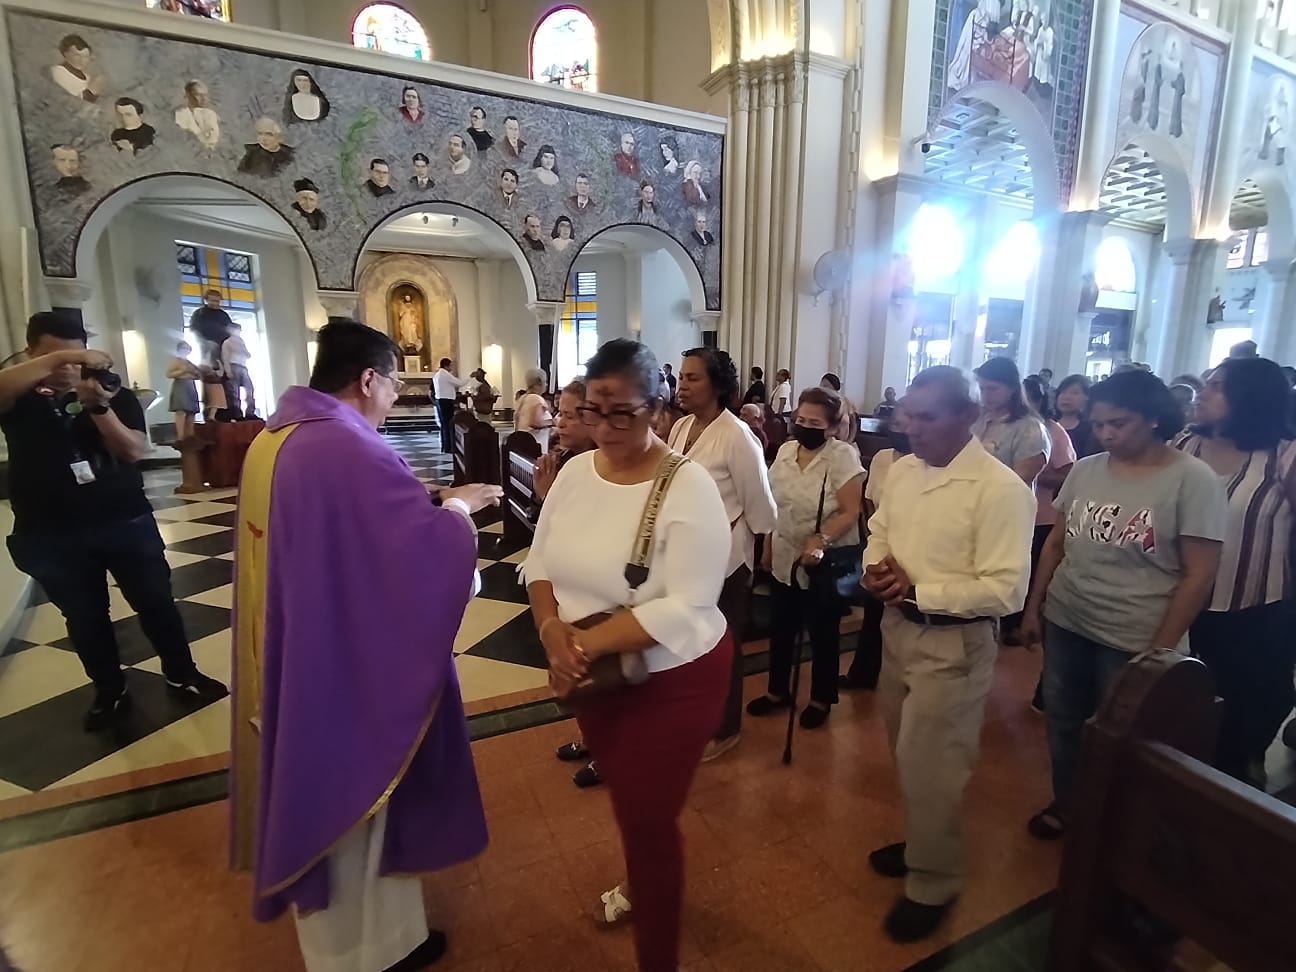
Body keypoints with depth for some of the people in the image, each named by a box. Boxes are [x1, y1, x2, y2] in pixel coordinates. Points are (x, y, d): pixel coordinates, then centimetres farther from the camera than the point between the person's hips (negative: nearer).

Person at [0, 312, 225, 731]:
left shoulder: (115, 394, 2)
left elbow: (135, 451, -11)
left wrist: (99, 407, -25)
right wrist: (58, 358, -32)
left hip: (127, 522, 0)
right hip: (53, 536, 0)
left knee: (156, 602, 6)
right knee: (84, 618, 12)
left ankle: (181, 675, 23)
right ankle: (109, 692, 29)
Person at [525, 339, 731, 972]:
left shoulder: (688, 489, -22)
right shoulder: (574, 472, -3)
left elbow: (684, 610, -26)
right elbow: (541, 563, 1)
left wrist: (585, 641, -25)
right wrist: (552, 631, -18)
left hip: (670, 682, -6)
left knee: (648, 820, 9)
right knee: (625, 800, 28)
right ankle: (640, 884, 61)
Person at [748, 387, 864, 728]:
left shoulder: (843, 456, -15)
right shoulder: (786, 450, 2)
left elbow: (850, 512, -18)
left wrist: (820, 541, -31)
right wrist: (767, 548, 12)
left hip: (825, 562, -5)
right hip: (784, 558, 5)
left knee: (822, 634, 12)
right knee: (780, 629, 16)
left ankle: (821, 699, 32)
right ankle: (778, 691, 36)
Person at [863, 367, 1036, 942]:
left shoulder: (1000, 489, -20)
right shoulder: (902, 469, 2)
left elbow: (1005, 591, -23)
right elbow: (879, 530, 14)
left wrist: (918, 589, -24)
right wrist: (876, 567, -7)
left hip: (952, 642, -7)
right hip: (898, 627, 7)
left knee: (930, 766, 7)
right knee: (907, 754, 23)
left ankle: (932, 884, 32)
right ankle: (922, 842, 48)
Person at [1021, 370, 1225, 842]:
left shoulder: (1193, 480, -10)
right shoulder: (1085, 470, 3)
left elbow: (1199, 574, -11)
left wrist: (1161, 648, -12)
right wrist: (1033, 607, 8)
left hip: (1134, 638, -4)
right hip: (1065, 622, 4)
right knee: (1062, 721, 16)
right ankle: (1065, 803, 39)